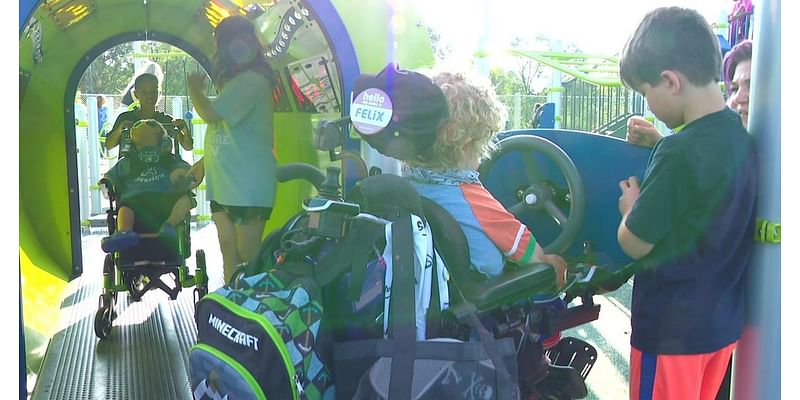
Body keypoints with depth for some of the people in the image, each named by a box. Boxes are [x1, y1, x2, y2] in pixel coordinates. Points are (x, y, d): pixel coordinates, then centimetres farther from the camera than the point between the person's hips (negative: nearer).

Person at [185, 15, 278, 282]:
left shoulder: (252, 81, -15)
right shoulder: (232, 82, 18)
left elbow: (211, 114, -22)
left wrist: (194, 87, -3)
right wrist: (203, 162, 16)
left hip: (249, 186, -9)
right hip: (222, 184, 10)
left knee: (248, 255, -4)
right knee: (228, 251, 10)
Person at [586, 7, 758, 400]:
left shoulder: (680, 153, -25)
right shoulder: (740, 140, 0)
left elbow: (635, 243, -17)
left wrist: (631, 208, 1)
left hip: (671, 331, -7)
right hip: (723, 323, 8)